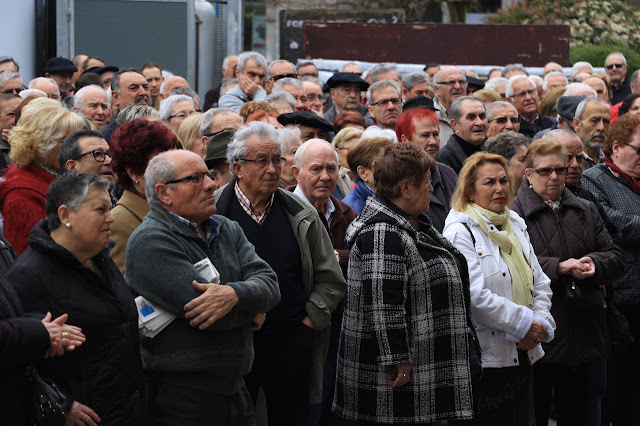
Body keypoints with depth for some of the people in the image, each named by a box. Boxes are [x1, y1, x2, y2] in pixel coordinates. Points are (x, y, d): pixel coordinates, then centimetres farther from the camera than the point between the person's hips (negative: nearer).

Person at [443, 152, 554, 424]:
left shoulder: (515, 225, 15)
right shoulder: (460, 232, -10)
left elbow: (540, 282, 15)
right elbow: (474, 295, -20)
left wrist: (541, 324, -3)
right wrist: (524, 323, -15)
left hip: (523, 356, 8)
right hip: (487, 358, -8)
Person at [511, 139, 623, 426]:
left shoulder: (585, 210, 16)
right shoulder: (514, 211, -3)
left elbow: (614, 257, 14)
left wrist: (594, 263, -8)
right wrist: (559, 267, -22)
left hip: (583, 335, 5)